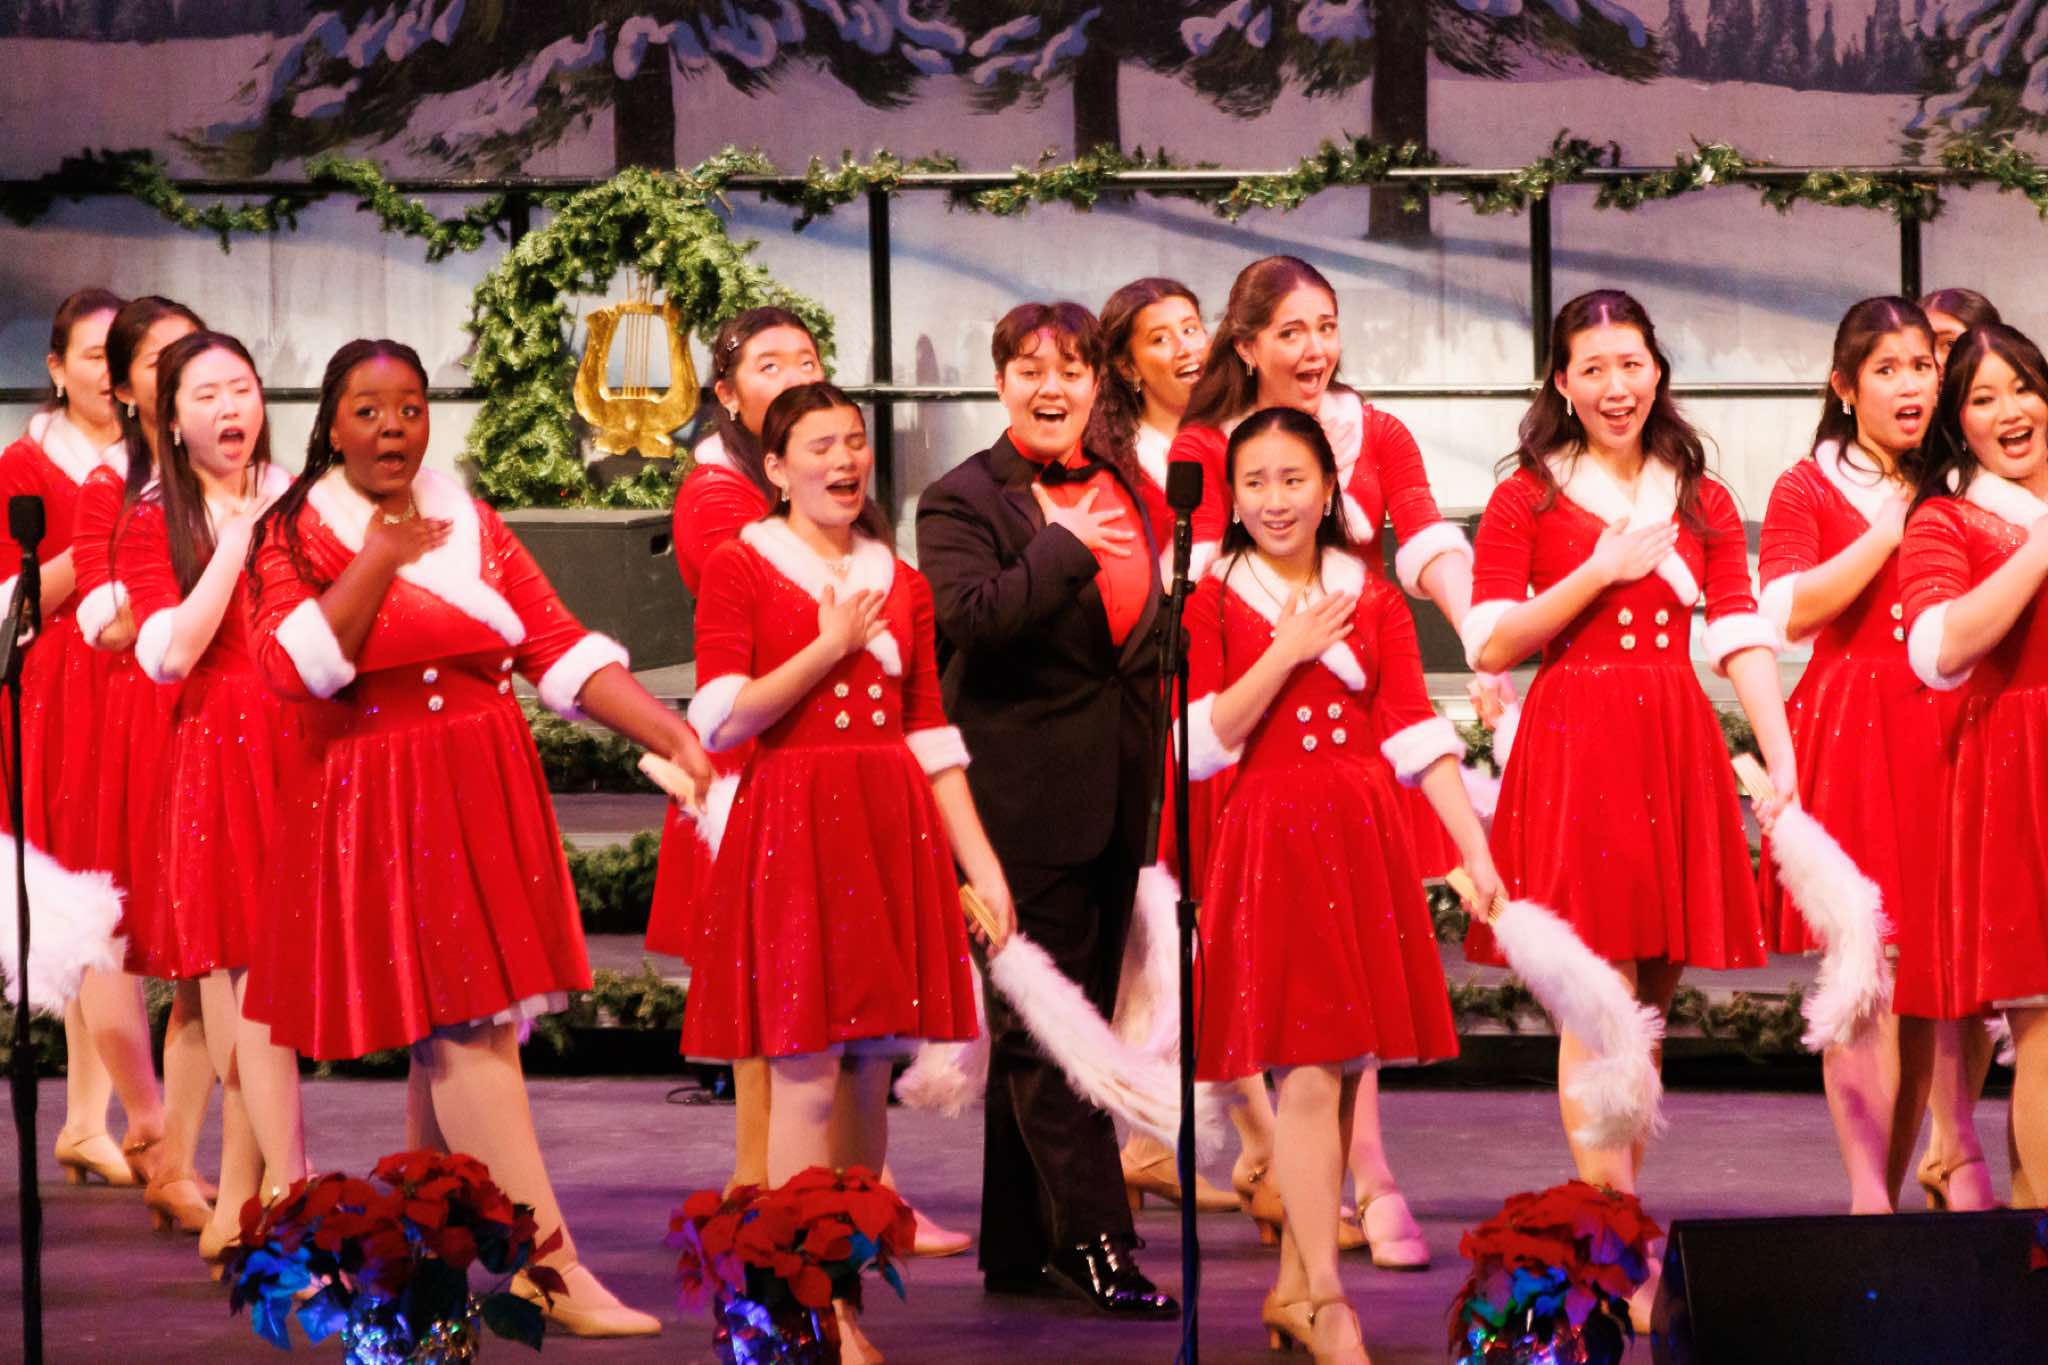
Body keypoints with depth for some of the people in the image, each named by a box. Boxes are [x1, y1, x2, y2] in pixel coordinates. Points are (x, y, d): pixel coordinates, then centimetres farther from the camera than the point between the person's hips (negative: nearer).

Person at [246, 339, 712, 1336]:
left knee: (455, 1028, 7)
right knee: (468, 1022, -12)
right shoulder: (297, 536, 0)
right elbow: (292, 665, -17)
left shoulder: (473, 526, 12)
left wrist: (671, 733, -9)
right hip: (379, 805, -5)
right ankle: (549, 1265, -17)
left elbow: (560, 647, 4)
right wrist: (381, 558, -14)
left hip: (490, 799, 5)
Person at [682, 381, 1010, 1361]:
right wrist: (833, 646, -9)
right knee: (807, 1073, -8)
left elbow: (930, 734, 14)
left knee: (869, 1069, 4)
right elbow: (720, 719, -11)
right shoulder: (741, 567, 0)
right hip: (790, 830, -5)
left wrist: (981, 863, 8)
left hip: (890, 833, 5)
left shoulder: (899, 582, 15)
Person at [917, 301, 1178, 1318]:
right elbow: (969, 616, -22)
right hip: (1025, 800, -7)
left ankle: (1019, 1250, 17)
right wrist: (1063, 548, -21)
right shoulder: (963, 500, -5)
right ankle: (1092, 1242, -5)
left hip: (1114, 799, 7)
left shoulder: (1119, 491, 15)